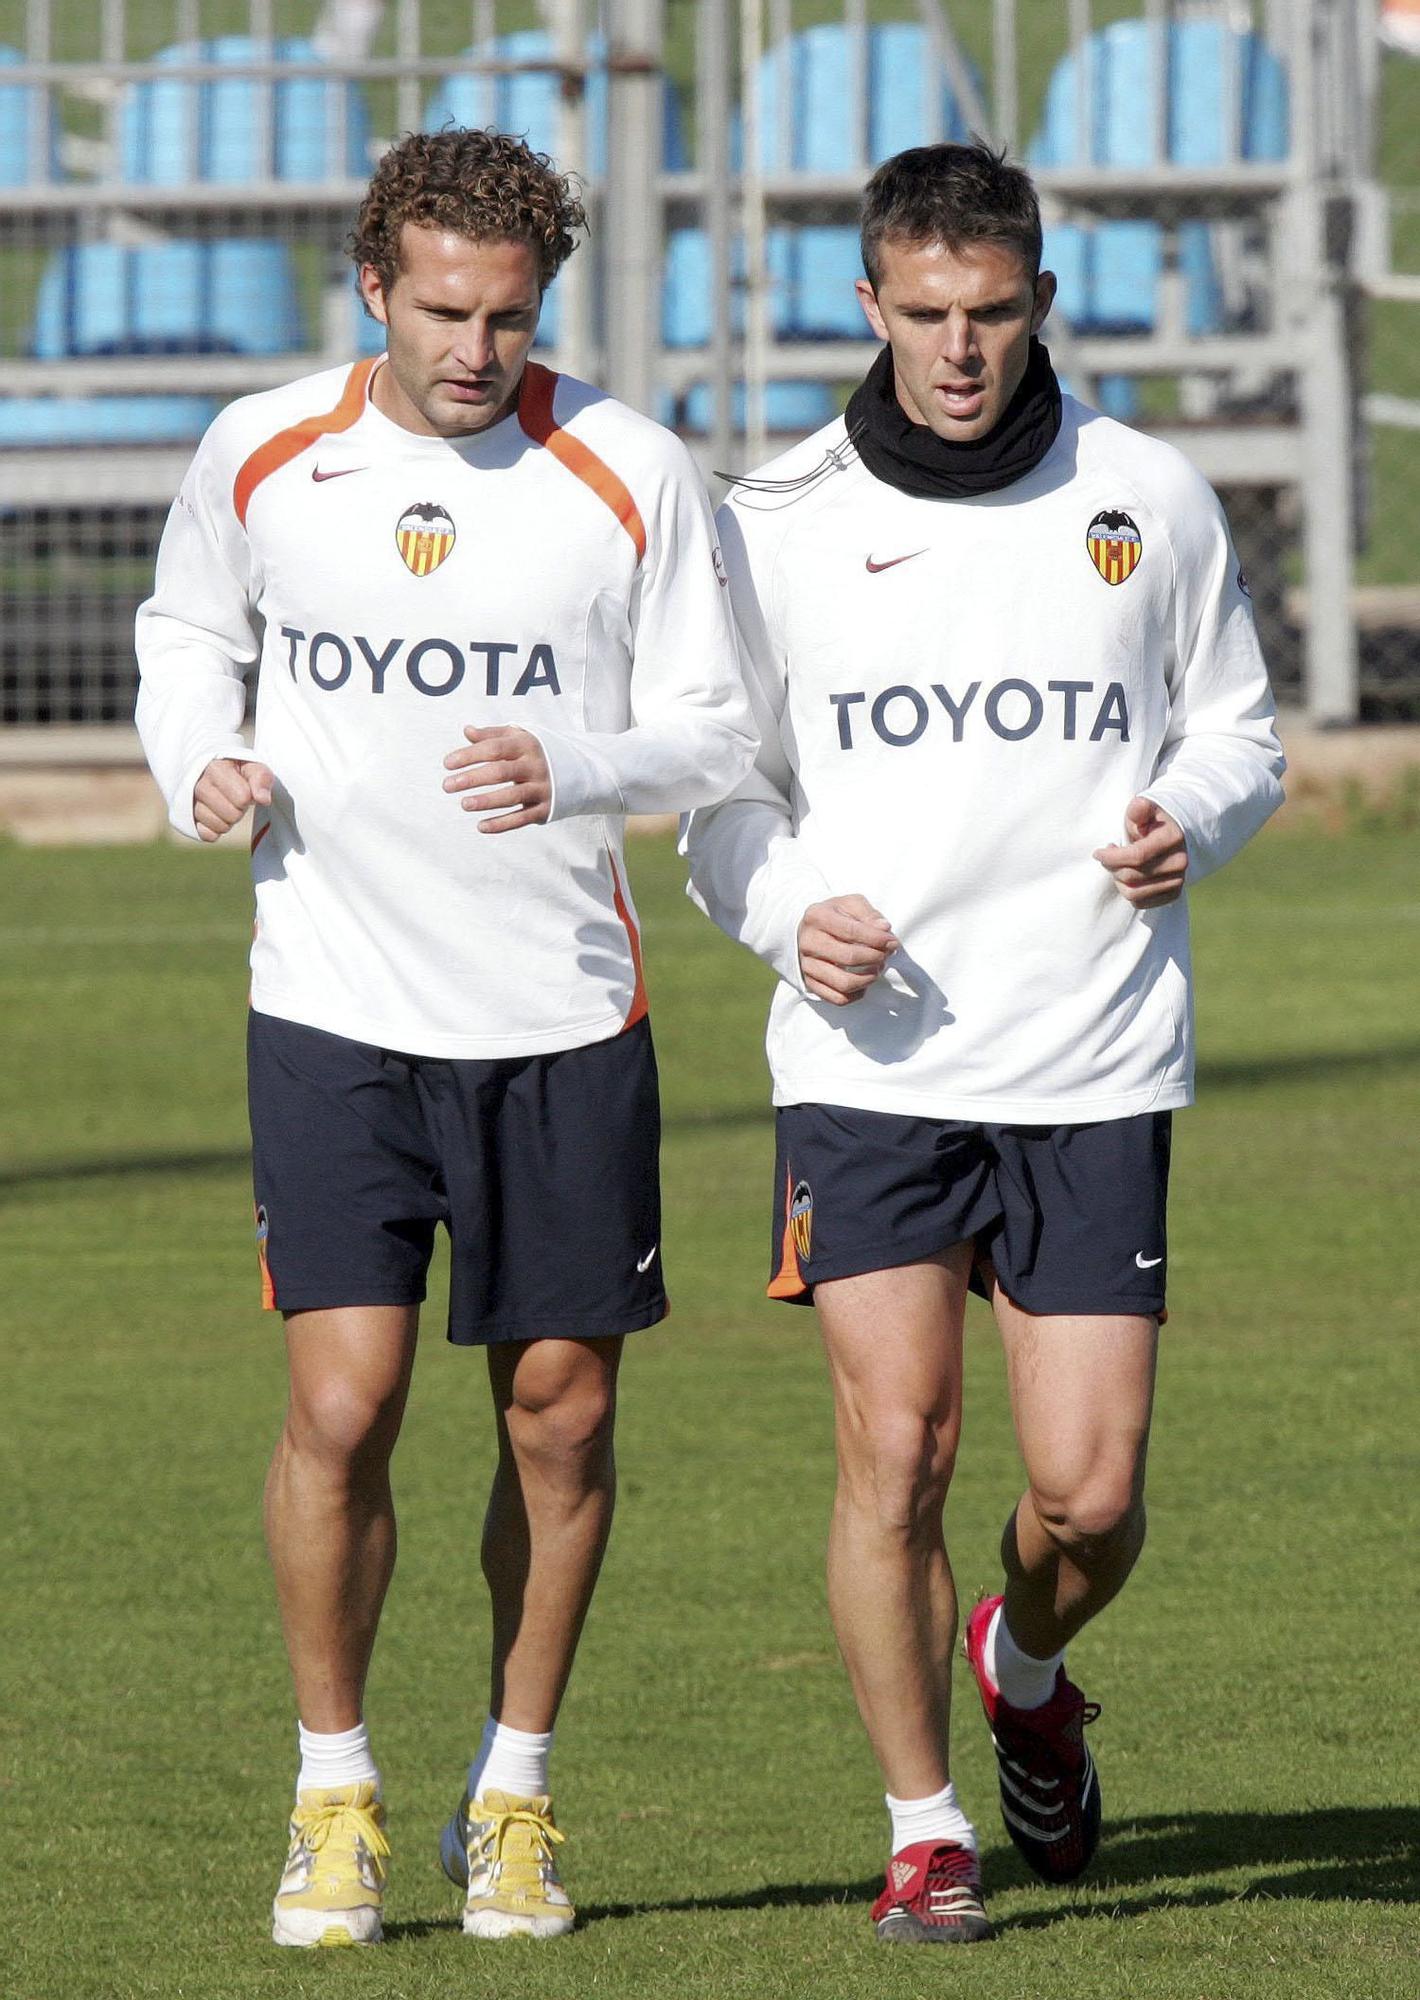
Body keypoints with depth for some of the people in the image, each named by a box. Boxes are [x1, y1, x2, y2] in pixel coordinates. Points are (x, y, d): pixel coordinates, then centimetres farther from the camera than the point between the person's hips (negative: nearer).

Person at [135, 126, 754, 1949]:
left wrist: (575, 769, -19)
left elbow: (714, 731, 2)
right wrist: (196, 761, -1)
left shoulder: (627, 470, -3)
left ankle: (514, 1795, 21)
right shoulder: (262, 455, 1)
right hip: (336, 1010, 0)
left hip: (563, 1015, 0)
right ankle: (335, 1794, 7)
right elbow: (187, 625, 20)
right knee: (343, 1405, -10)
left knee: (561, 1414, 4)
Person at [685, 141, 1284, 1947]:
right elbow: (724, 783, 10)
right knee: (895, 1446, -10)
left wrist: (1188, 820, -7)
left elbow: (1234, 729, 16)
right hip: (869, 1062, -1)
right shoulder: (778, 523, 3)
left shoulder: (1147, 504, 4)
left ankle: (1026, 1669, 31)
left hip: (1096, 1067, 1)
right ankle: (924, 1830, 4)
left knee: (1090, 1488, -3)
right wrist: (788, 914, -10)